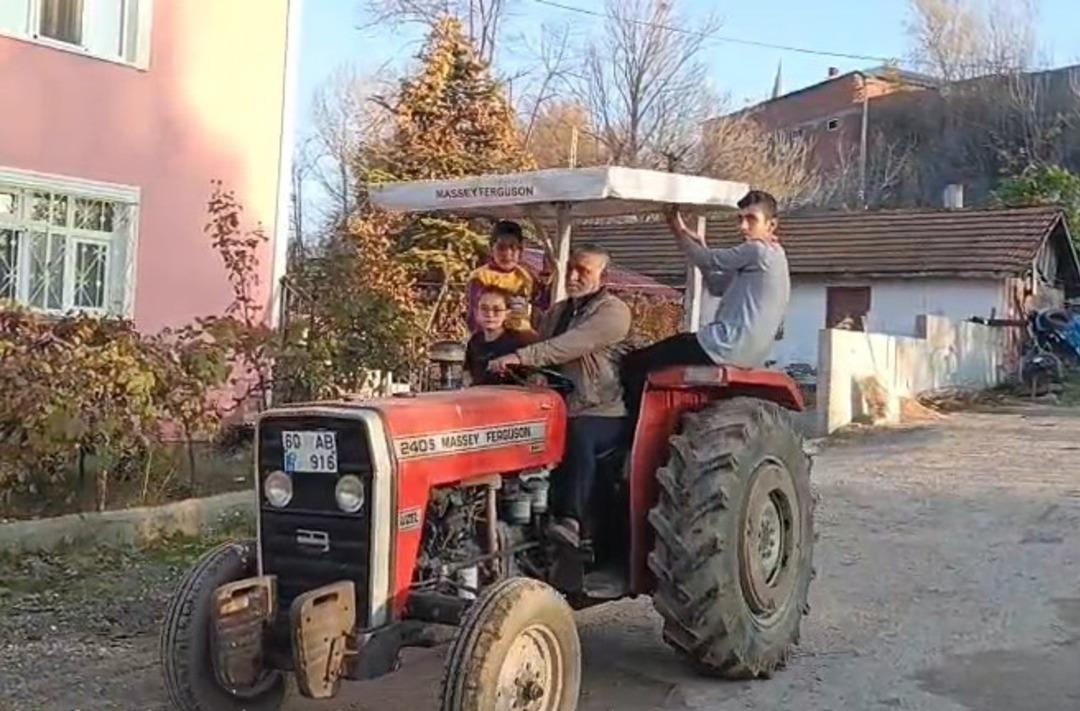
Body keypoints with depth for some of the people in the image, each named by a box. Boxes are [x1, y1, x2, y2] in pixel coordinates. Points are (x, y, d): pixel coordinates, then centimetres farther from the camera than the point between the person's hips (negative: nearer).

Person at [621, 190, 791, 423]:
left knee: (635, 365, -10)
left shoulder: (758, 251, -11)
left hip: (725, 348, -11)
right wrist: (699, 244, 13)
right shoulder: (770, 256, 20)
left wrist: (678, 229, 8)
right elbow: (716, 286, 22)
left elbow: (707, 261, -7)